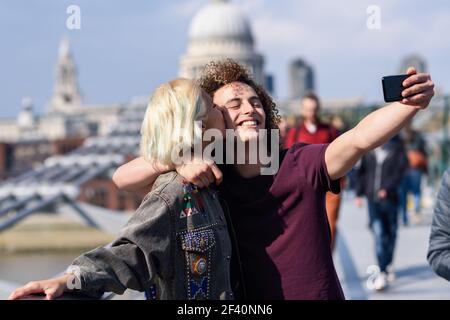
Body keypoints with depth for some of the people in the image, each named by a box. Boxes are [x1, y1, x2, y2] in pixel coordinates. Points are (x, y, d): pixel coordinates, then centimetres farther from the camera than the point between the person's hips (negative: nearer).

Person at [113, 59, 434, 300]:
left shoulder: (300, 165, -9)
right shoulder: (210, 182, -4)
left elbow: (360, 138, -26)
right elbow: (123, 178, -9)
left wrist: (411, 104, -43)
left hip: (320, 291, -1)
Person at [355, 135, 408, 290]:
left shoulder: (396, 148, 0)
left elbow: (400, 171, -6)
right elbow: (361, 171, 13)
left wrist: (387, 188, -16)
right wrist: (359, 193, 9)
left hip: (390, 198, 0)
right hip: (372, 198, 1)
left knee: (390, 232, 11)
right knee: (378, 234, -8)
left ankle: (388, 264, 32)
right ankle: (383, 272, -8)